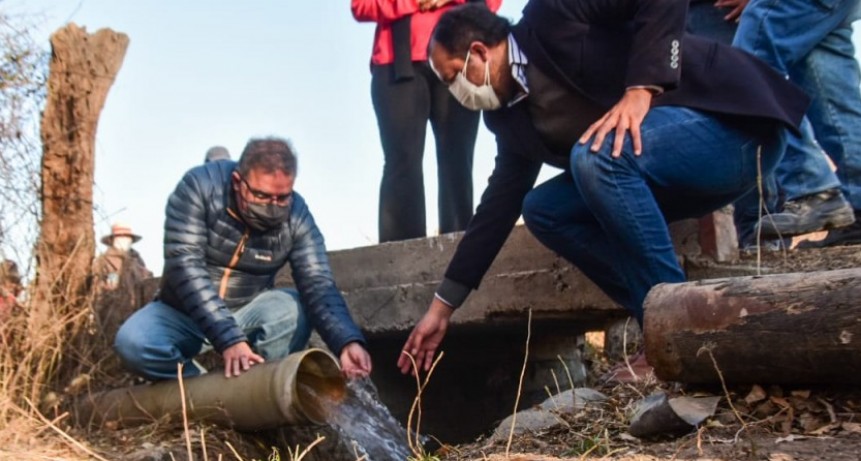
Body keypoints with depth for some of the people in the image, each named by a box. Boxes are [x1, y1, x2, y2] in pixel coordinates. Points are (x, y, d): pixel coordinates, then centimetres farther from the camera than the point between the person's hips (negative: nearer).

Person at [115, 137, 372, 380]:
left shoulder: (297, 215, -16)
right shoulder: (200, 186, -22)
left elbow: (318, 285, -24)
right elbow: (185, 265, -30)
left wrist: (348, 342, -45)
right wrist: (229, 338, -41)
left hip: (248, 313, 1)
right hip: (184, 312, 0)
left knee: (294, 309, -28)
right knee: (133, 343, -28)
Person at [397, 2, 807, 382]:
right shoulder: (508, 114, 8)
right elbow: (500, 204, 10)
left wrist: (640, 91, -28)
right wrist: (442, 306, 11)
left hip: (736, 122, -8)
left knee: (596, 155, -31)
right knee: (542, 208, 2)